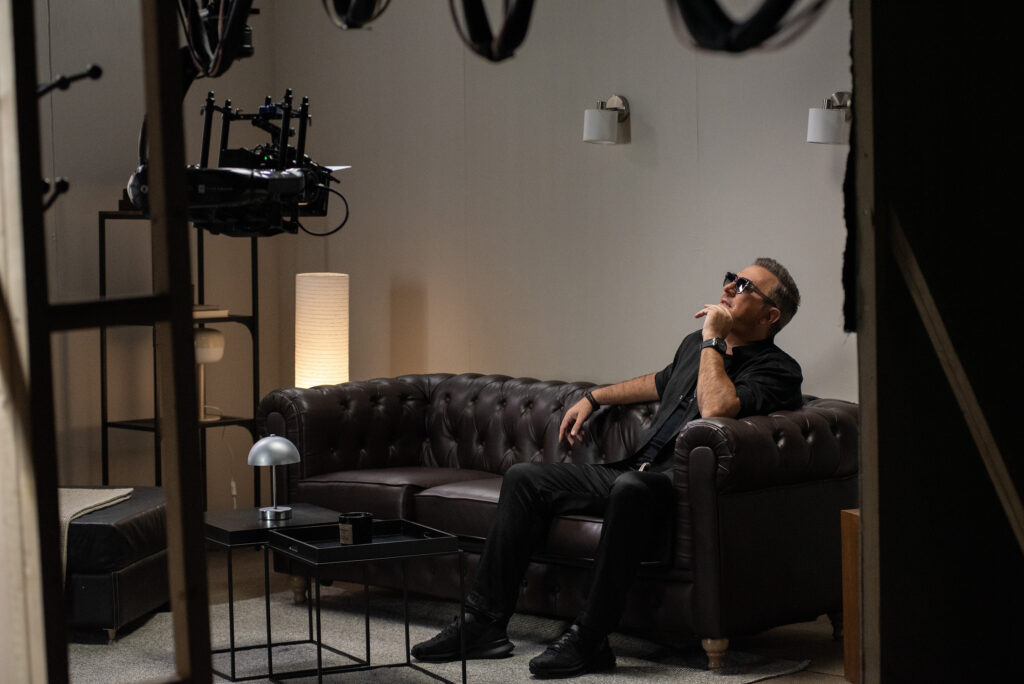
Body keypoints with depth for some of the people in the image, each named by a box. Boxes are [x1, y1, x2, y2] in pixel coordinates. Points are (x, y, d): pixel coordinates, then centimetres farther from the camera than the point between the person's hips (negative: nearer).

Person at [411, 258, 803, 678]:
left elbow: (716, 410, -26)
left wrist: (713, 340, -14)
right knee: (524, 478, 1)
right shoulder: (696, 344, 19)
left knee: (630, 486, -41)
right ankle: (484, 623, -3)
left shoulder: (777, 370, -6)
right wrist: (593, 398, 38)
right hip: (633, 471, 9)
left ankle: (589, 640, -33)